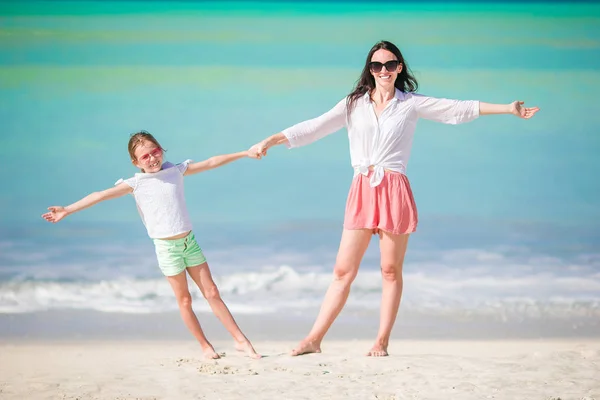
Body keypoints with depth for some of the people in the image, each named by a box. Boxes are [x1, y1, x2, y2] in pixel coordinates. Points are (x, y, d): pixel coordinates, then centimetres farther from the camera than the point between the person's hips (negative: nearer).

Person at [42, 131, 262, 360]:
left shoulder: (176, 171, 4)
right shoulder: (136, 184, -5)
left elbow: (210, 163, 9)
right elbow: (102, 195, -13)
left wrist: (244, 153, 13)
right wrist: (67, 210, -20)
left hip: (189, 240, 2)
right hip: (167, 247, -2)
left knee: (211, 293, 5)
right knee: (184, 300, 4)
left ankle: (241, 340, 10)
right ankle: (205, 346, 15)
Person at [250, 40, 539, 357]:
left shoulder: (411, 104, 7)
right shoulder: (354, 104, 10)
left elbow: (459, 109, 6)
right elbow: (314, 128, 6)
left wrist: (509, 109, 3)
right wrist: (271, 140, -4)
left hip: (394, 191, -1)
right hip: (361, 191, 1)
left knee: (391, 270, 3)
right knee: (343, 271, -1)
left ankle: (381, 342, 10)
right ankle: (314, 339, 0)